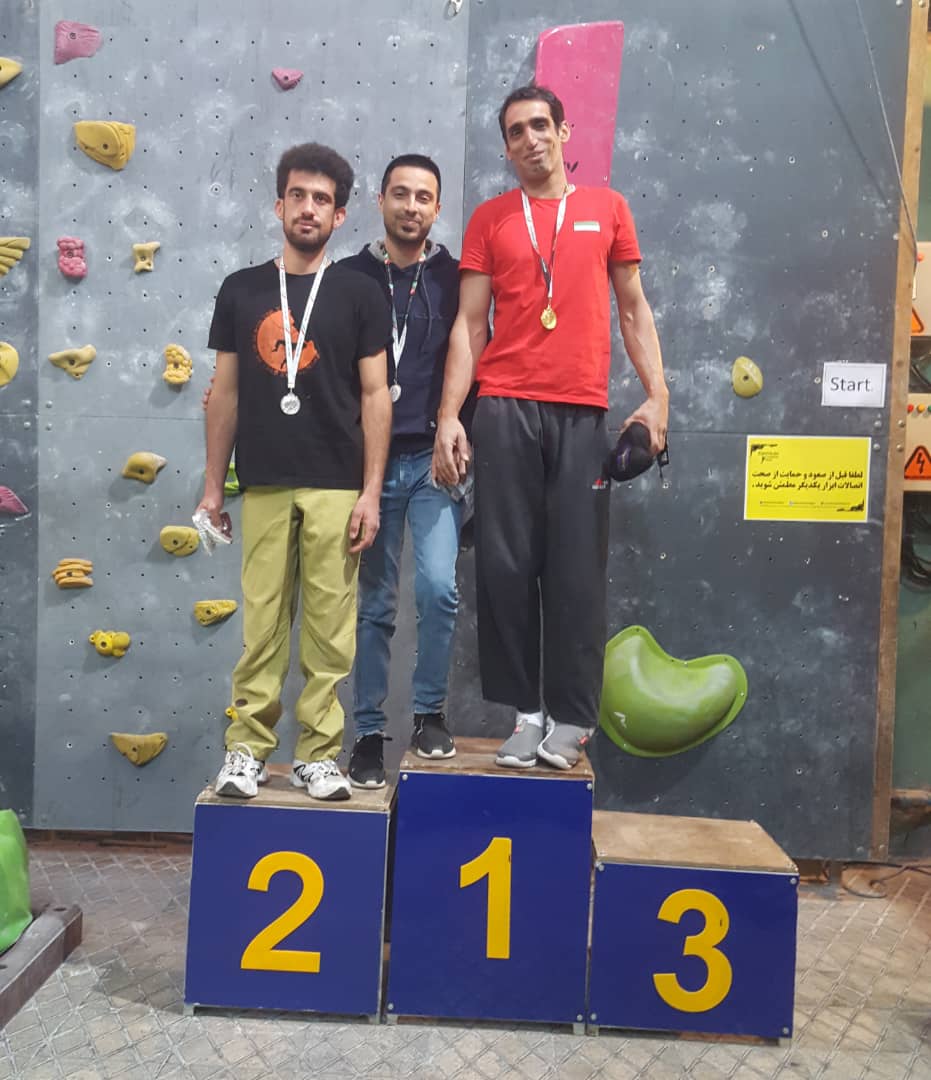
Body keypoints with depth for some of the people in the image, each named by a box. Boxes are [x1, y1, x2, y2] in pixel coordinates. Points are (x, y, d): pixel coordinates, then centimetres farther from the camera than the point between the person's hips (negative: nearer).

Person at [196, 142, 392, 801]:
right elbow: (226, 393, 12)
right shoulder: (241, 291, 11)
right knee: (261, 622, 3)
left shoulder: (360, 294, 4)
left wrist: (371, 492, -6)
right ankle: (248, 748, 15)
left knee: (330, 627, 2)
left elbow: (375, 396, 1)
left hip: (336, 488, -1)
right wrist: (213, 487, 9)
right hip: (264, 485, 2)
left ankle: (319, 752, 13)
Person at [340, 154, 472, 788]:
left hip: (434, 459, 0)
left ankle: (430, 713, 8)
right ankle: (369, 733, 19)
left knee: (438, 587, -15)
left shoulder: (455, 279, 6)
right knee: (375, 606, 7)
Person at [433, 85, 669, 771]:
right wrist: (449, 416, -2)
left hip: (582, 412, 0)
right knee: (506, 566, 0)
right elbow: (469, 324, 8)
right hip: (504, 410, 0)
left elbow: (634, 309, 13)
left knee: (577, 570, 0)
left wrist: (657, 394, 1)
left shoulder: (607, 208, 13)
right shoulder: (490, 219, 12)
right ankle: (526, 712, 12)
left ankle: (571, 719, 11)